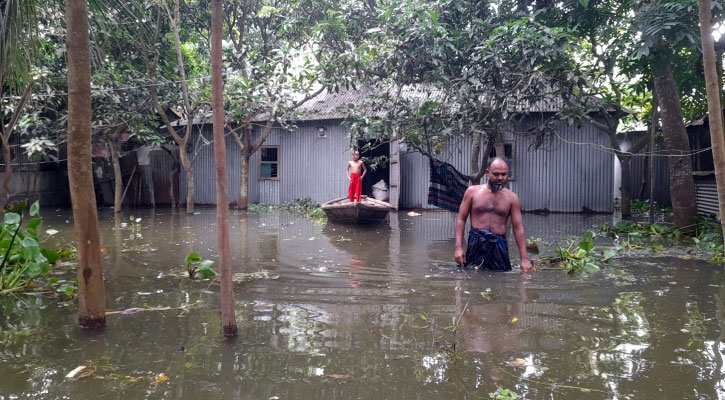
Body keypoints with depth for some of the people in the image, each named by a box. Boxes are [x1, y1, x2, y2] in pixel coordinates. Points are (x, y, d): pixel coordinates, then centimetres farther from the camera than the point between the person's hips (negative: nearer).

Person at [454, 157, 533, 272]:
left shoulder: (512, 197, 5)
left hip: (499, 246, 1)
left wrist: (524, 258, -3)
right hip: (476, 245, -1)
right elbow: (461, 219, 4)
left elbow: (518, 228, 4)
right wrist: (458, 247, -6)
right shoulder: (472, 191, 4)